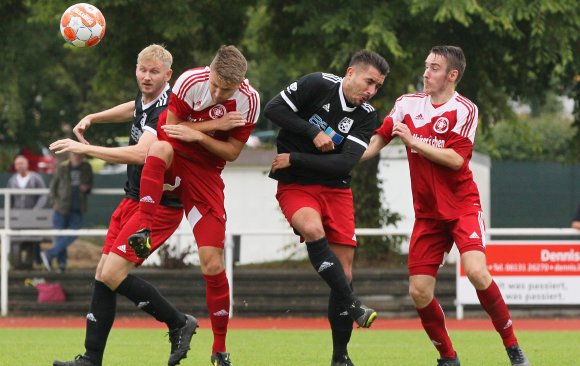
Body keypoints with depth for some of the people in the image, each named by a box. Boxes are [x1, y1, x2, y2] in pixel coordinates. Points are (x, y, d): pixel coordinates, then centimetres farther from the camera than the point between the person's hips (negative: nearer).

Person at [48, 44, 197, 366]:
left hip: (159, 205, -9)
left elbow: (141, 154, -36)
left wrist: (85, 148, -34)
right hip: (134, 199, 9)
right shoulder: (145, 97, 6)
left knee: (113, 274, -16)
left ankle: (178, 323, 0)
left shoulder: (166, 112, -22)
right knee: (103, 275, 3)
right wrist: (93, 118, 24)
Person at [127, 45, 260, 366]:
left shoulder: (249, 101, -12)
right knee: (160, 148, -41)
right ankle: (145, 232, -43)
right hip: (175, 157, -1)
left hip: (205, 173, 1)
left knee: (213, 265, -6)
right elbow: (169, 127, -10)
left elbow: (232, 152, -5)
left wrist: (197, 135, -21)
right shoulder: (190, 82, -17)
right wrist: (215, 125, -20)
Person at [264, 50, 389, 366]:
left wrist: (294, 159, -15)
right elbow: (274, 109, -11)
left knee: (344, 273, -1)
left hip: (336, 189, 4)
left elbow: (344, 163, -10)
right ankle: (353, 307, -37)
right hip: (295, 186, -4)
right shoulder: (317, 85, -8)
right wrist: (313, 132, -17)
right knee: (313, 228, -36)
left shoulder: (366, 117, 0)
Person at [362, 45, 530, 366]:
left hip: (462, 206, -4)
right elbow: (377, 141, 9)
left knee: (476, 271, -26)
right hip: (427, 214, 5)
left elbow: (455, 159, -18)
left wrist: (412, 140, -18)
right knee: (419, 292, -4)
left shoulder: (465, 110, -8)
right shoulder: (408, 104, 5)